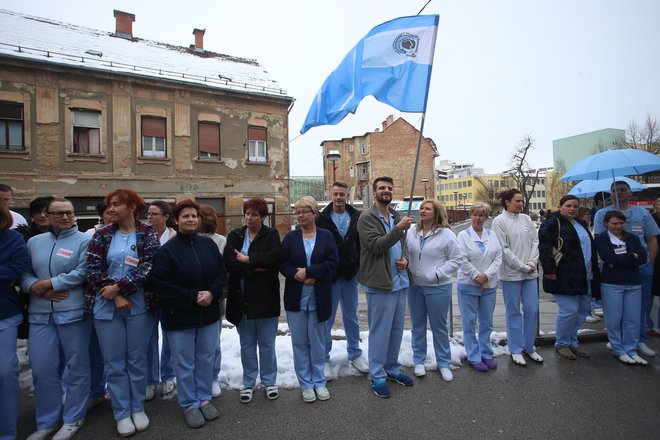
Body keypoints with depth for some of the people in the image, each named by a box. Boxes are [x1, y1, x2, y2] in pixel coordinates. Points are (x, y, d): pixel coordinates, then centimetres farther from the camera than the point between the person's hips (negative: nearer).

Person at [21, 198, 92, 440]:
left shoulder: (83, 241, -2)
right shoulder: (34, 242, 14)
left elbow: (82, 273, -12)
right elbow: (24, 273, 10)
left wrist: (49, 283, -12)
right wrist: (37, 288, -9)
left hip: (73, 312, -4)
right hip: (40, 314, 5)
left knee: (76, 365, 6)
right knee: (41, 368, 9)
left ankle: (73, 418, 23)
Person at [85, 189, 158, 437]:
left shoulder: (147, 234, -2)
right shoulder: (102, 235, 4)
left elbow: (147, 267, -12)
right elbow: (93, 269, -3)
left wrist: (119, 287, -17)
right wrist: (116, 297, -12)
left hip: (139, 305, -1)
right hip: (106, 307, 2)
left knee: (137, 360, 10)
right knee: (114, 362, 10)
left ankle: (138, 408, 28)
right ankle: (122, 414, 25)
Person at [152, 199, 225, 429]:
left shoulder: (209, 244, 0)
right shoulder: (167, 250, -10)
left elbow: (221, 273, 3)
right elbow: (163, 285, -14)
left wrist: (212, 293, -14)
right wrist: (193, 297, -18)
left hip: (208, 314, 4)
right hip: (180, 317, -3)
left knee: (206, 359, 16)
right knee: (185, 364, 10)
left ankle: (204, 398, 34)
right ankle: (189, 405, 29)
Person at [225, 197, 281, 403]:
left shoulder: (271, 235, -1)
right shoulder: (235, 235, 4)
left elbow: (275, 257, -21)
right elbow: (229, 263, -12)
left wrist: (248, 259, -17)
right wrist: (258, 267, -17)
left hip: (265, 298, -2)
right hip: (242, 298, 2)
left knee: (267, 343, 11)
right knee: (247, 344, 16)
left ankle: (269, 381, 31)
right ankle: (248, 383, 33)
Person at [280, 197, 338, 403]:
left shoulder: (326, 236, 0)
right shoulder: (290, 237, 3)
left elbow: (332, 262, -10)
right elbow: (282, 263, 0)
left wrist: (308, 272, -18)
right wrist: (297, 275, -18)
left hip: (318, 297, -1)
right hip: (296, 297, 1)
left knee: (317, 341, 11)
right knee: (299, 342, 9)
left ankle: (319, 381, 28)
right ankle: (306, 384, 25)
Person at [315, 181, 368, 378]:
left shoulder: (356, 217, 2)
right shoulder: (322, 218, -6)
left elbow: (362, 244, 6)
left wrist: (358, 266, -2)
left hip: (350, 275, 3)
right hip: (329, 276, -3)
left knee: (352, 317, 17)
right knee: (326, 319, 7)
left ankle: (355, 354, 33)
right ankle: (324, 359, 23)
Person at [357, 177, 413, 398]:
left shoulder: (396, 217, 14)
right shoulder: (367, 218, -9)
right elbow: (377, 245, -19)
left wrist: (405, 259, 0)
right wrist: (399, 229, -26)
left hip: (400, 281, 7)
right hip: (380, 283, -7)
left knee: (396, 329, 17)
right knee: (380, 331, 2)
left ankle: (392, 368, 34)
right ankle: (377, 376, 17)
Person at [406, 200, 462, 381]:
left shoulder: (446, 234, -10)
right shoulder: (411, 232, 2)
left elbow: (457, 258, -9)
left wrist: (439, 274, -14)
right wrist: (407, 270, -5)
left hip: (438, 288, -4)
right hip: (414, 286, 4)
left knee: (439, 327, 10)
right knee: (418, 325, 15)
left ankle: (444, 363, 28)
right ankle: (419, 360, 31)